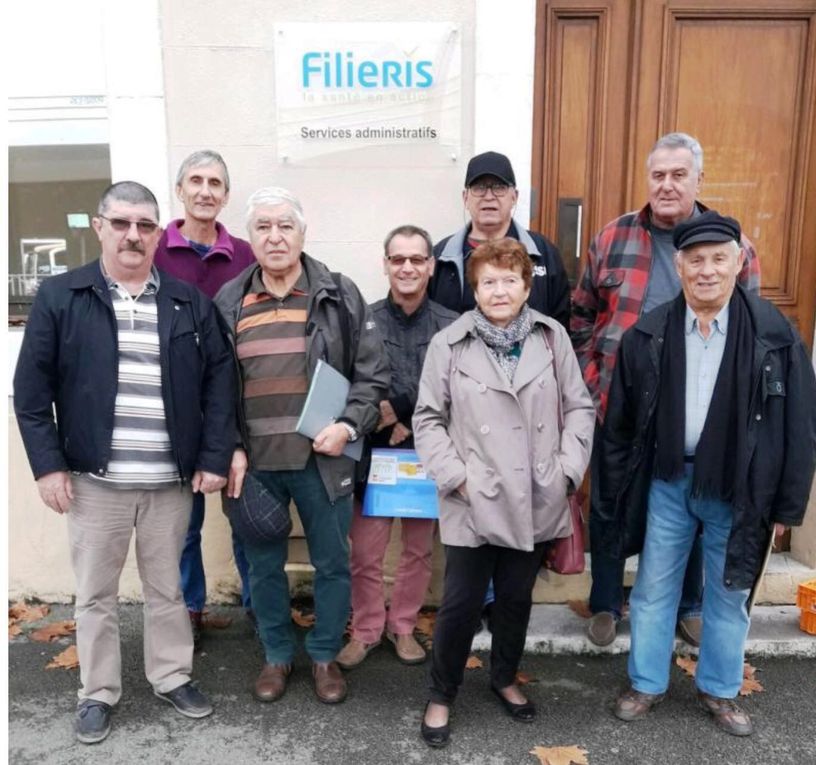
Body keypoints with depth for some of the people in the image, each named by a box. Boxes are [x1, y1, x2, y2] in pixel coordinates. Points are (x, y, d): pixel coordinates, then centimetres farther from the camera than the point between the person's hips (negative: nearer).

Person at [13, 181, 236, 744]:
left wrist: (215, 457, -3)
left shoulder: (190, 302, 3)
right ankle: (98, 693, 31)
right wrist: (47, 464, -7)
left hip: (172, 481, 1)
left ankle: (172, 676, 35)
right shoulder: (60, 297, -1)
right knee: (95, 594, 13)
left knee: (167, 589, 16)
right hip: (94, 479, -1)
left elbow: (220, 378, 3)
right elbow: (32, 388, -1)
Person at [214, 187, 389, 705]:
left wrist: (348, 427, -14)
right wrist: (230, 451, -2)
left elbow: (373, 374, -2)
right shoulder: (229, 304, 4)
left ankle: (325, 655, 34)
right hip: (254, 463, 2)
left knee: (332, 563, 11)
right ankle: (277, 655, 37)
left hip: (322, 458, -1)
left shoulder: (339, 297, -3)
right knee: (264, 565, 15)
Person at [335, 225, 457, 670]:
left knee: (419, 549, 14)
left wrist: (395, 414, -12)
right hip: (374, 454, 0)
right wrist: (382, 419, -15)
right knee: (365, 553, 7)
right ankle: (365, 630, 29)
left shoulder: (452, 328, -4)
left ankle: (402, 626, 35)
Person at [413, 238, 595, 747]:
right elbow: (428, 418, -2)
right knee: (462, 603, 6)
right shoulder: (449, 344, -6)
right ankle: (442, 696, 29)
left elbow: (579, 408, 6)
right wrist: (454, 476, -10)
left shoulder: (553, 337, 1)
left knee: (517, 597, 18)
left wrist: (568, 469, -3)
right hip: (475, 503, -2)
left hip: (536, 501, 3)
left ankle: (505, 679, 43)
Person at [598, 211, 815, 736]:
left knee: (729, 594, 16)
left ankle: (720, 690, 38)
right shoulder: (648, 335, -5)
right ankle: (648, 684, 32)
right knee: (654, 588, 12)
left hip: (738, 488, 0)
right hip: (667, 482, 1)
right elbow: (620, 421, 1)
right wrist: (616, 491, 2)